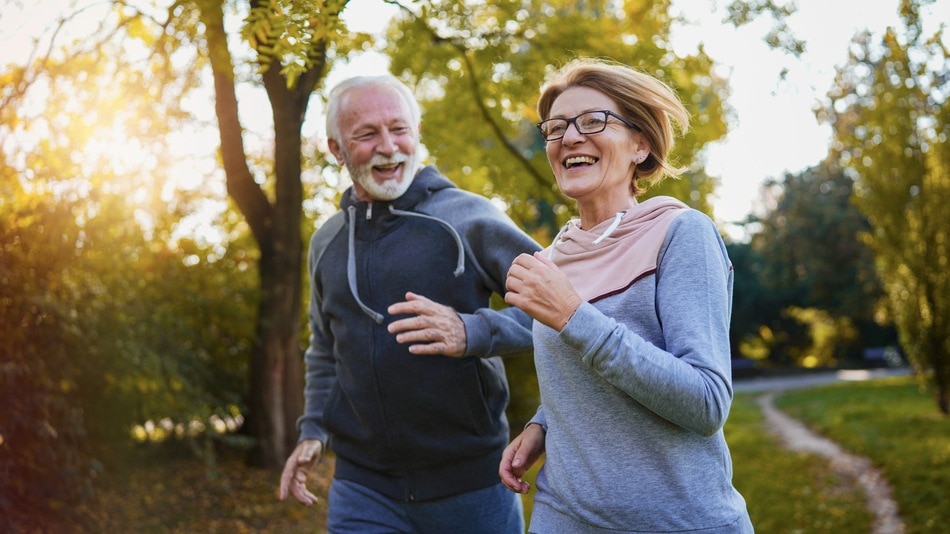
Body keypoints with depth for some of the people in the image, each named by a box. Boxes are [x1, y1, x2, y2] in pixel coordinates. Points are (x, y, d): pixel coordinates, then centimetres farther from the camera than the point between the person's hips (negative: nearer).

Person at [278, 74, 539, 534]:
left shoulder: (467, 218, -7)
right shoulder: (326, 243, 9)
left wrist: (473, 332, -25)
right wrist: (314, 430, 10)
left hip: (471, 481, -3)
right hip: (363, 485, 4)